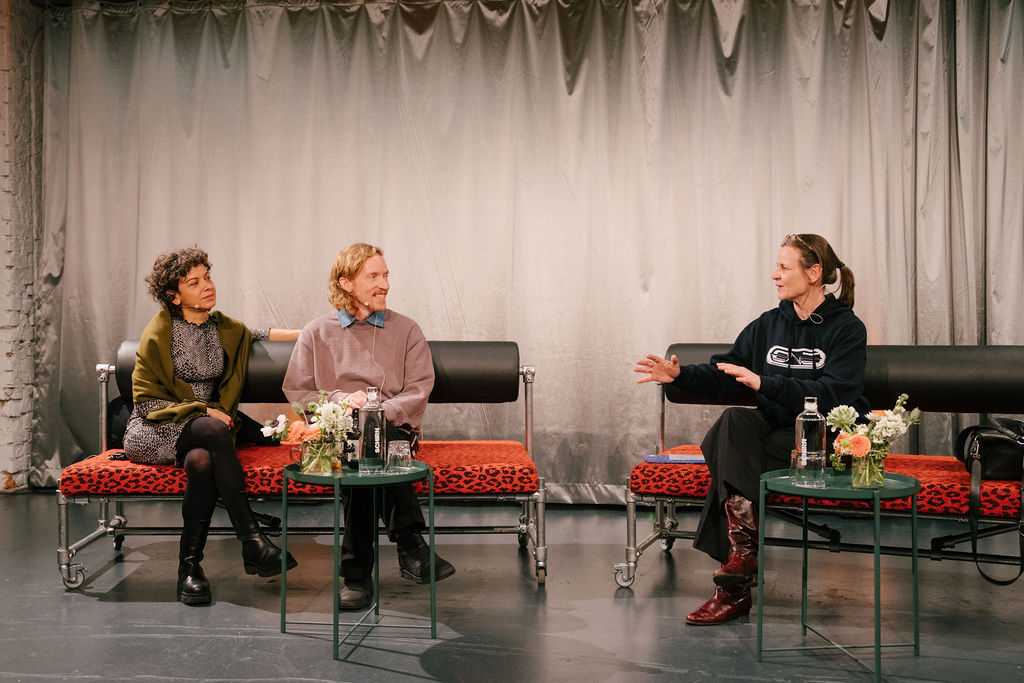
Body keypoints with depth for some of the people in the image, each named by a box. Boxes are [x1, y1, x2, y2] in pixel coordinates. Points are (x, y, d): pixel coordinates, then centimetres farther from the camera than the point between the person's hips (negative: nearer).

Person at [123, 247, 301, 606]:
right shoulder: (158, 333, -7)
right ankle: (252, 543, -36)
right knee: (213, 430, -36)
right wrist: (203, 411, -16)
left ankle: (189, 566, -26)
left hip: (198, 434, 4)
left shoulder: (223, 328, 8)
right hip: (153, 432, -4)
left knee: (202, 462, -35)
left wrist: (303, 333, 23)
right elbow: (145, 400, -6)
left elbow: (251, 335, 32)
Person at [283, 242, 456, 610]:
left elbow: (419, 391, 2)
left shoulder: (406, 331, 14)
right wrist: (341, 401, -9)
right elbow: (296, 390, 9)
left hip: (392, 430, 0)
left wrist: (378, 412, -16)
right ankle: (410, 544, -37)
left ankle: (357, 571, -34)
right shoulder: (317, 332, 16)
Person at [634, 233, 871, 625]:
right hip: (774, 433, 5)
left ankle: (733, 587, -23)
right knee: (733, 421, -29)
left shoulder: (846, 329, -5)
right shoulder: (769, 325, 13)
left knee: (730, 463, -29)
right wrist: (680, 376, -8)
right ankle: (744, 559, -29)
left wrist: (763, 383, -26)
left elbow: (832, 395, -19)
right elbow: (723, 374, 10)